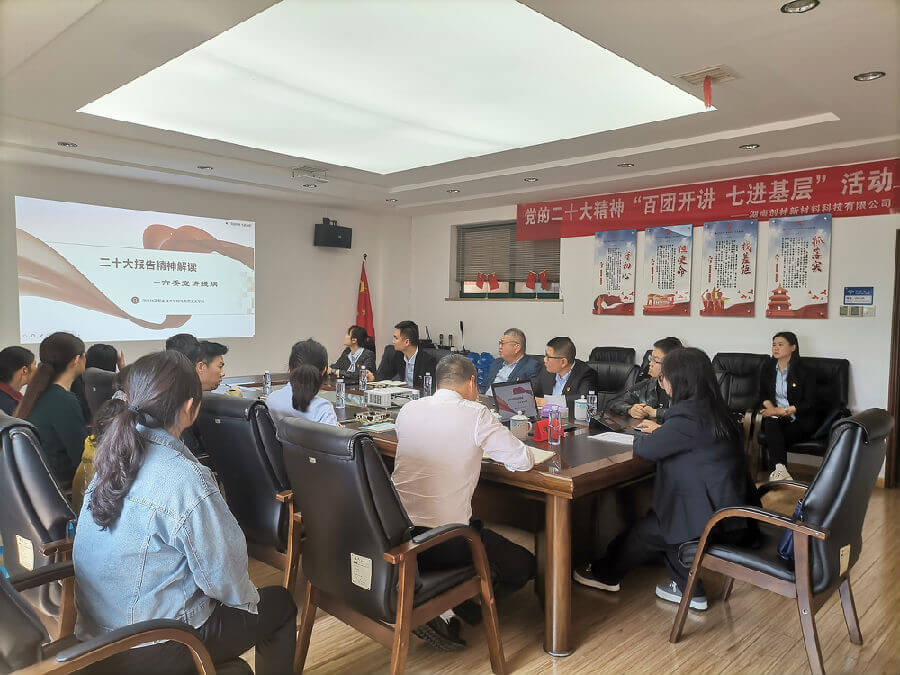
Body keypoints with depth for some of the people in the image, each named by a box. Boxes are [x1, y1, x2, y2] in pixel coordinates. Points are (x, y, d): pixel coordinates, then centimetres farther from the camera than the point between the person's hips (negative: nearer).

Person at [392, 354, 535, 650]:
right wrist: (489, 446, 13)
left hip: (397, 531, 7)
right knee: (524, 565, 14)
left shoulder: (407, 410, 5)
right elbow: (524, 461, -6)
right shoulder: (475, 414, -11)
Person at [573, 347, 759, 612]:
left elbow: (646, 449, -15)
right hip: (733, 508, 8)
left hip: (716, 519, -8)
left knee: (645, 531, 10)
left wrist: (642, 437, 5)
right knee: (658, 518, 22)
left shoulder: (689, 415, -23)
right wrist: (661, 430, 19)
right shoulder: (712, 409, 6)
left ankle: (605, 574, 33)